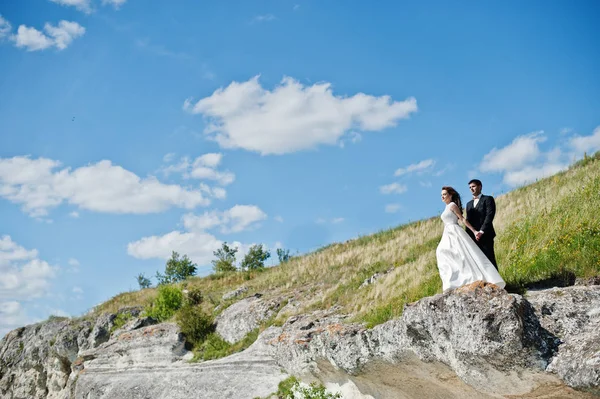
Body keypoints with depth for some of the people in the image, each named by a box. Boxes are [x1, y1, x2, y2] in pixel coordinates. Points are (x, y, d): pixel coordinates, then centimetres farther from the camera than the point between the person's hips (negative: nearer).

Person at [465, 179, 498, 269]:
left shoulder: (488, 199, 4)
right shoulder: (469, 204, 23)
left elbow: (489, 216, -8)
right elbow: (468, 221, 17)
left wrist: (481, 231, -18)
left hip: (485, 236, -5)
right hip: (473, 237, 5)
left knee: (490, 261, -8)